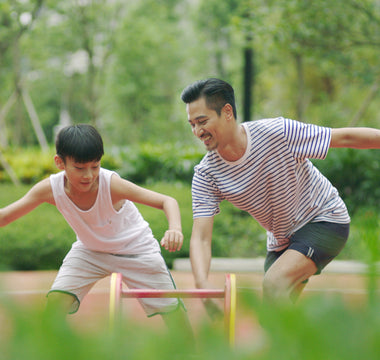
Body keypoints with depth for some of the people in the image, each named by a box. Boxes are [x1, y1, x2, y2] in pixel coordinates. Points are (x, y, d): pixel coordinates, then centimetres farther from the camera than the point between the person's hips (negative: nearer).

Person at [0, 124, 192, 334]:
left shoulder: (112, 184, -34)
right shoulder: (50, 189, -25)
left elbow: (167, 201, -35)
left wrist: (175, 229, -55)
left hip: (135, 249, -2)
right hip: (89, 250, 3)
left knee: (170, 306, -7)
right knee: (56, 301, -16)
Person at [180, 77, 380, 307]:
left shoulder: (277, 132, -27)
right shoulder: (206, 175, -16)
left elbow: (346, 138, -19)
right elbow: (201, 238, -22)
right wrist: (202, 283, -40)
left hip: (325, 221, -5)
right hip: (281, 243, 5)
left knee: (274, 283, -28)